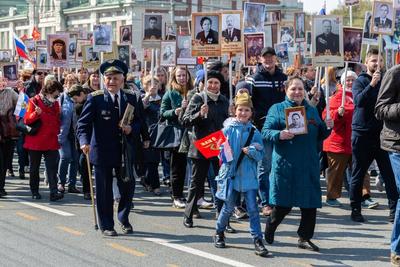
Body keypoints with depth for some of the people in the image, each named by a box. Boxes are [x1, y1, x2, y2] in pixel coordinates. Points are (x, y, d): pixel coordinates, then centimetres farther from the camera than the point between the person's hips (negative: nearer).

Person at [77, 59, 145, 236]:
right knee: (104, 190, 5)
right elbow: (83, 123, -13)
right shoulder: (95, 98, -7)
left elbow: (138, 120, 12)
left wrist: (132, 129, -11)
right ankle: (106, 226, 19)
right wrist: (84, 141, -30)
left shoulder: (130, 98, 5)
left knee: (128, 186, 8)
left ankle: (124, 218, 33)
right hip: (102, 151, -3)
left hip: (124, 150, 3)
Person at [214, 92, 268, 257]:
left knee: (253, 208, -3)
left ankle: (258, 240, 1)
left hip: (248, 175, 1)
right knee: (229, 206, 10)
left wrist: (251, 151, -18)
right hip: (231, 172, -1)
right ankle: (219, 233, 32)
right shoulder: (228, 129, -1)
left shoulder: (254, 132, 2)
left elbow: (260, 155, 0)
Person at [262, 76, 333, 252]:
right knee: (283, 204, 1)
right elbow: (266, 131, -4)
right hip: (285, 164, -4)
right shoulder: (277, 109, 2)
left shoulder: (312, 111, 14)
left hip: (309, 165, 4)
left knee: (310, 204, 3)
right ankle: (269, 229, 27)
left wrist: (327, 127, -2)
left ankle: (304, 238, 16)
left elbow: (319, 136, 19)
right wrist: (279, 134, -23)